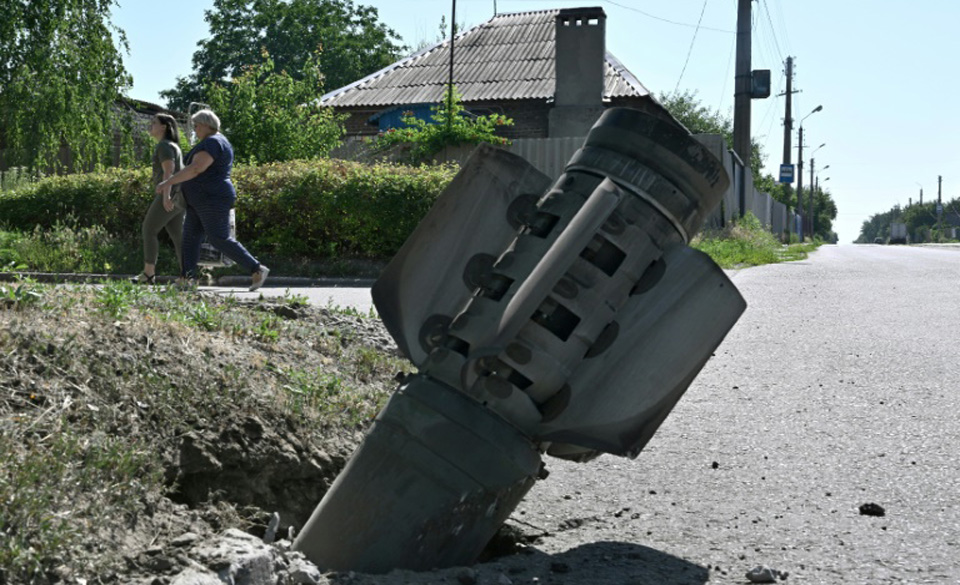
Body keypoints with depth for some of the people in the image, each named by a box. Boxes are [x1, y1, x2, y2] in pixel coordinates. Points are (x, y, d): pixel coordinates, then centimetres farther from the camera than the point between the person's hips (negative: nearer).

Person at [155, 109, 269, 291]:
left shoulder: (212, 142, -17)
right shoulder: (213, 142, 17)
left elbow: (195, 169, -27)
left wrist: (168, 182, -24)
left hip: (213, 200, -11)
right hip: (203, 201, 11)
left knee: (220, 240, -10)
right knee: (190, 237, 5)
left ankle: (257, 269, -6)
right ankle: (187, 278, 3)